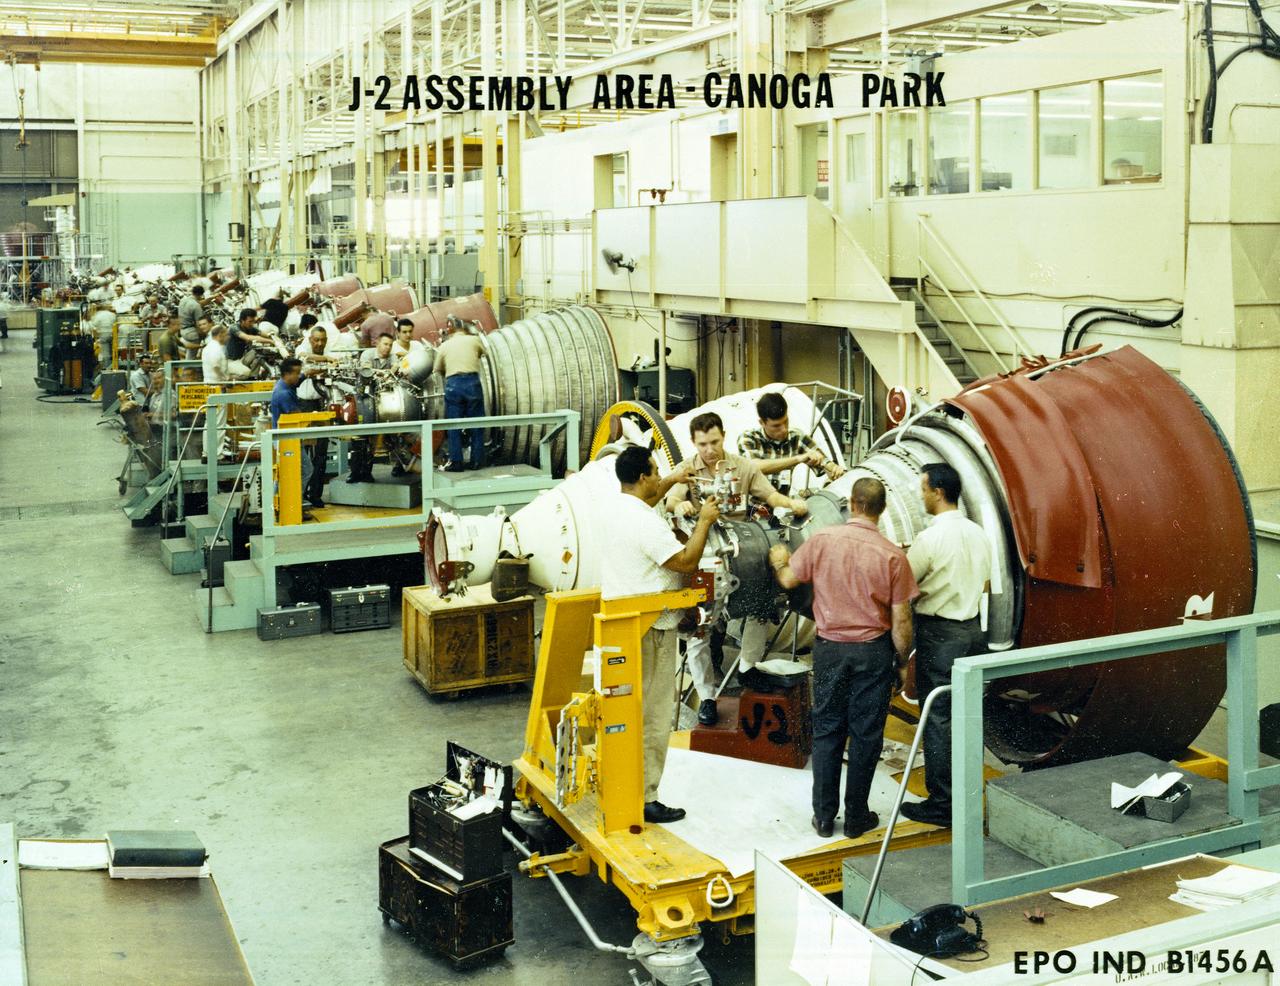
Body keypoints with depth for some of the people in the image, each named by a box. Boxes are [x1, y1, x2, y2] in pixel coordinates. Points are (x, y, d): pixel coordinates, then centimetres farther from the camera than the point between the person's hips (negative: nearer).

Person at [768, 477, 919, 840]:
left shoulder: (822, 539, -9)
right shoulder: (892, 554, -12)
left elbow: (788, 580, 6)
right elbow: (901, 620, -8)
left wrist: (779, 561, 28)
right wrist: (903, 661, 6)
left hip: (830, 647, 1)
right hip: (873, 651, -1)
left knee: (827, 731, 12)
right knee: (865, 735, 9)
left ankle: (824, 816, 17)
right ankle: (856, 817, 17)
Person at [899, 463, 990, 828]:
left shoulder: (930, 539, -18)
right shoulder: (978, 534, 6)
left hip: (939, 633, -8)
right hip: (972, 628, 8)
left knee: (937, 718, -2)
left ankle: (941, 804, 3)